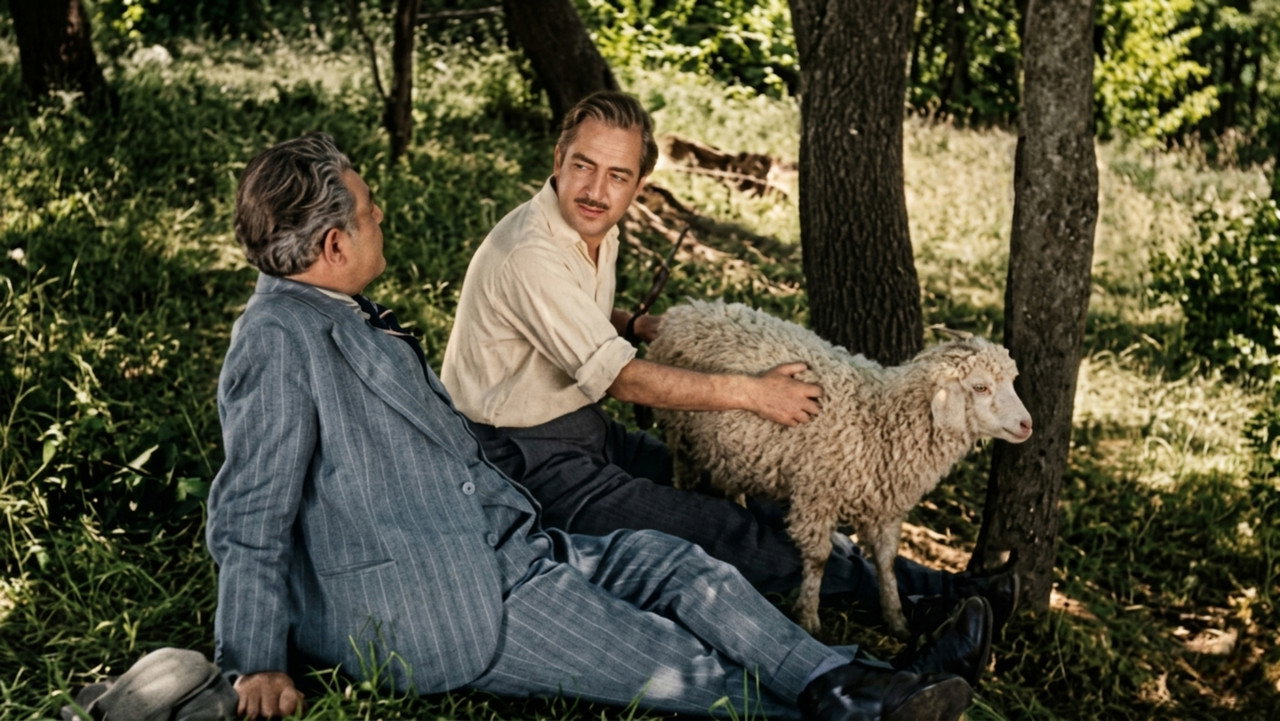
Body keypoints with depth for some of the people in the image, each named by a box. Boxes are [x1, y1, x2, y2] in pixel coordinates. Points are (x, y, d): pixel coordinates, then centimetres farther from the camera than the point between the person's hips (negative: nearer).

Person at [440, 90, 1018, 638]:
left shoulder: (596, 233, 6)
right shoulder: (531, 255, -25)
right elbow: (621, 379, -25)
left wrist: (636, 324, 5)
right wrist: (750, 393, -20)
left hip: (584, 429, 9)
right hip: (526, 460, -9)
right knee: (716, 532, -17)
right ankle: (912, 595, -11)